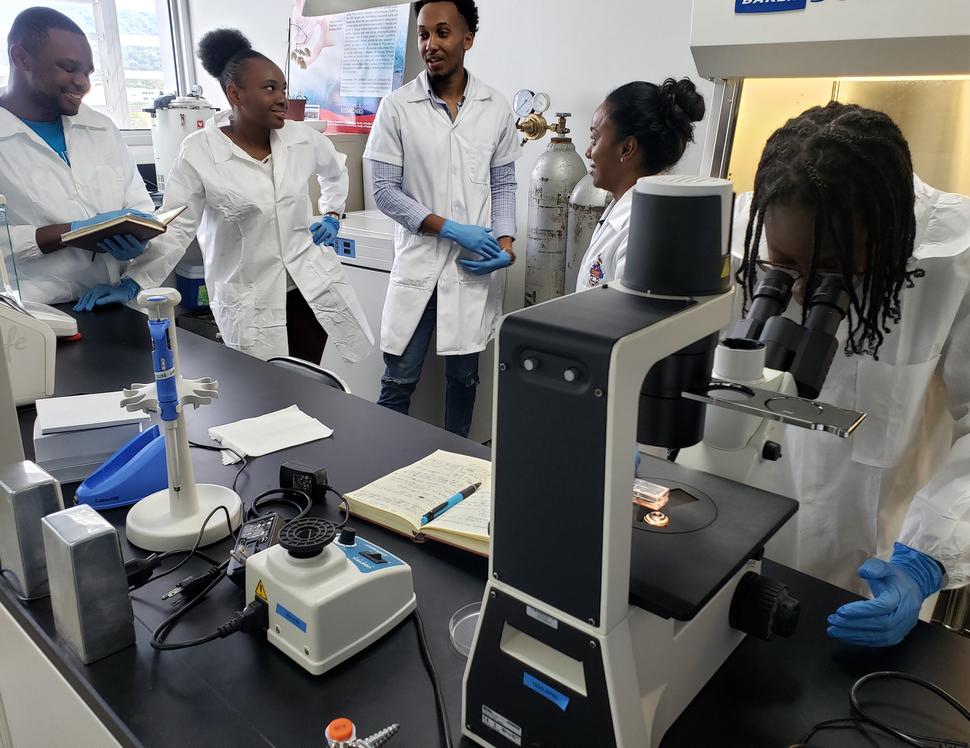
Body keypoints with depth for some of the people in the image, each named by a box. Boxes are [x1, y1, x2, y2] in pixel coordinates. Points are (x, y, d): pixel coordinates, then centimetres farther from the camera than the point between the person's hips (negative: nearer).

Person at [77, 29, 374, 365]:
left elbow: (336, 171, 22)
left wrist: (332, 216, 13)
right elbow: (174, 227, -11)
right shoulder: (199, 153, -11)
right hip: (250, 301, -3)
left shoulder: (303, 138, 0)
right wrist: (132, 283, -18)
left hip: (311, 285, 4)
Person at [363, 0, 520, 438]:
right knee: (398, 379, 4)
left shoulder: (496, 108, 3)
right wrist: (449, 228, -13)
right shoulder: (397, 108, -3)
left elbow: (503, 185, 10)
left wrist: (505, 241, -7)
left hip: (475, 265, 2)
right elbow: (384, 191, -5)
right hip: (418, 263, -2)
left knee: (463, 375, 13)